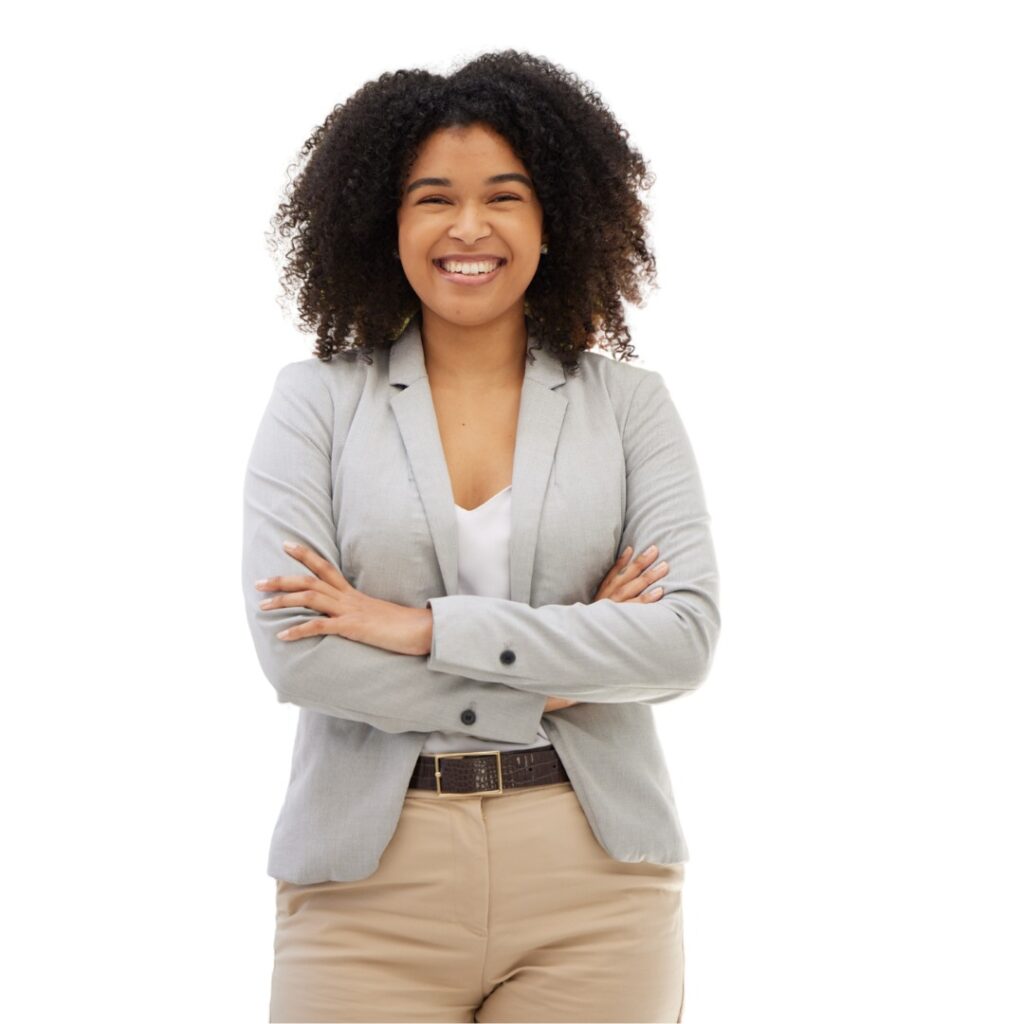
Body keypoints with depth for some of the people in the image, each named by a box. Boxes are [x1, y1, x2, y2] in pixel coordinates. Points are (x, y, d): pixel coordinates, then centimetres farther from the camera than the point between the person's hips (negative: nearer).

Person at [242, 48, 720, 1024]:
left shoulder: (630, 404, 5)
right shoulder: (317, 400, 3)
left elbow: (686, 639, -7)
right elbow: (291, 650, -8)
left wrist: (423, 627, -12)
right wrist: (554, 677, -9)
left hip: (592, 876, 1)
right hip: (372, 881, -1)